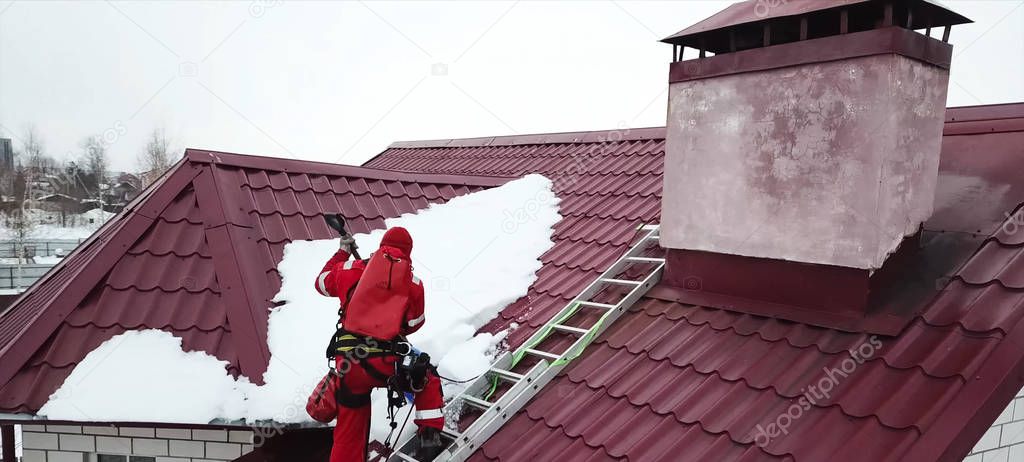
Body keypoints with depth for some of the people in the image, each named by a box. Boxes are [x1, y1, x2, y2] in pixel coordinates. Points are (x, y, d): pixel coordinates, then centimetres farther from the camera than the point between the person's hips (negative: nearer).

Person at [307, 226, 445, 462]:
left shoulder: (349, 270, 8)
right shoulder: (413, 283, 4)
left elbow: (322, 282, 28)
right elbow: (415, 323, 16)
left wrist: (342, 252, 39)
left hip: (348, 365, 3)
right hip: (388, 363, -2)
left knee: (349, 436, 17)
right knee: (428, 379, 27)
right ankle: (430, 439, 20)